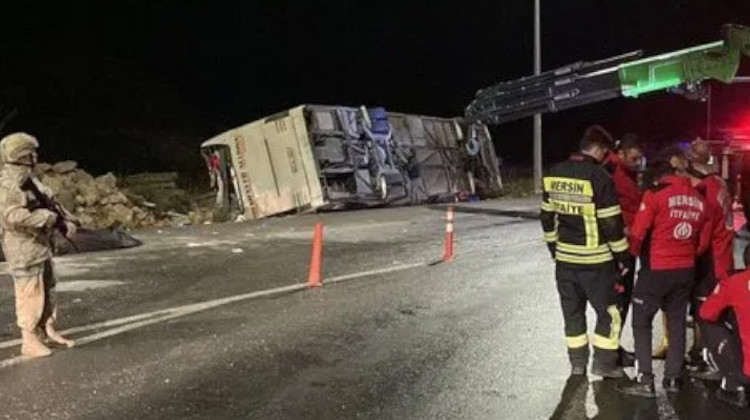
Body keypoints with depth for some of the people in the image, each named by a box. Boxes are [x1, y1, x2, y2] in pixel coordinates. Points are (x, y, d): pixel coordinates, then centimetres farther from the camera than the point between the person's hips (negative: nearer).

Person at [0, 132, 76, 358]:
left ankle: (48, 330, 30)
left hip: (42, 247, 9)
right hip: (24, 250, -9)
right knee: (30, 295, -1)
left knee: (47, 290, 17)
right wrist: (49, 216, -22)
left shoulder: (28, 179, 12)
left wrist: (65, 221, -3)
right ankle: (29, 342, 9)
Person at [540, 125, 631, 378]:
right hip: (596, 260, -6)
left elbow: (547, 216, 10)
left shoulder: (554, 174, 3)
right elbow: (611, 223, -15)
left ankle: (577, 364, 25)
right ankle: (603, 364, 17)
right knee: (609, 311, 11)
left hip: (565, 258, 6)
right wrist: (623, 256, -4)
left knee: (572, 311, 15)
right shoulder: (599, 177, -16)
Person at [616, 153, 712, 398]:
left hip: (656, 270, -5)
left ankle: (645, 380, -1)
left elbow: (638, 232, -12)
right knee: (677, 321, 16)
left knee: (642, 322, 3)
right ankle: (673, 378, 22)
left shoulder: (656, 193, -12)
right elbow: (703, 243, 12)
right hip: (686, 271, 6)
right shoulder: (699, 200, 6)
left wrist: (633, 253, 6)